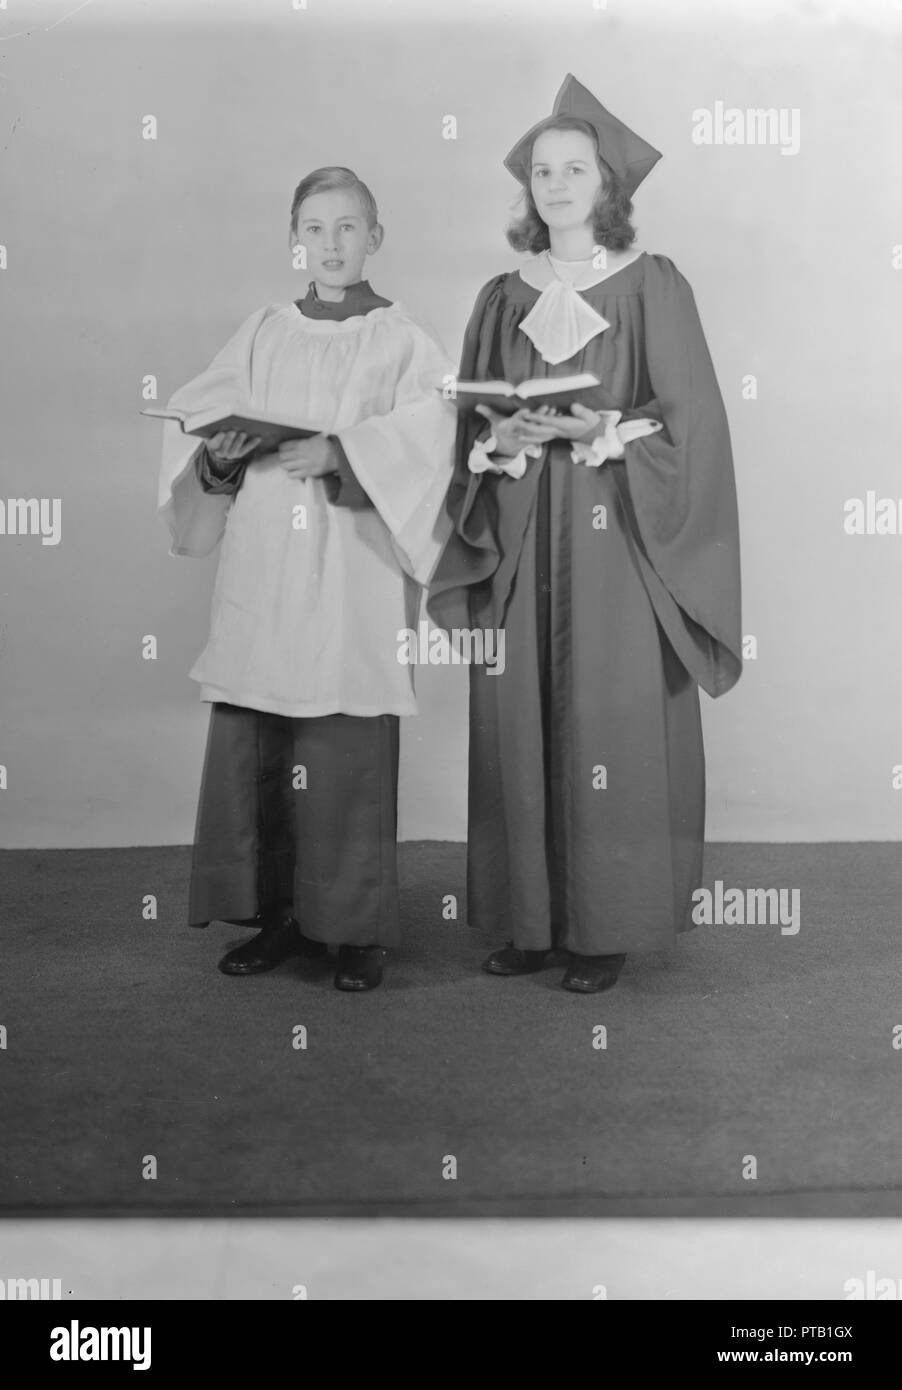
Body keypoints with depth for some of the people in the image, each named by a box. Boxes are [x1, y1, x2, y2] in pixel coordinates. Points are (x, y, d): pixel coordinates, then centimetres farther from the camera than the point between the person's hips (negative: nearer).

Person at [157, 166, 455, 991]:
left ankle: (358, 927, 11)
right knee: (249, 750, 2)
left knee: (352, 758, -3)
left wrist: (340, 452, -23)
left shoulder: (403, 342, 5)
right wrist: (220, 454, -12)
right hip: (262, 577, 3)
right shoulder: (263, 334, 14)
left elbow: (427, 436, -10)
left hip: (354, 579, -3)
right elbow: (198, 419, 9)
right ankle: (278, 915, 16)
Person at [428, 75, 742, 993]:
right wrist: (501, 439, -9)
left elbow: (689, 423, -3)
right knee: (519, 728, 2)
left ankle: (608, 926, 8)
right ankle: (532, 917, 14)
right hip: (518, 544, 4)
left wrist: (602, 432, -18)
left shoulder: (652, 286, 3)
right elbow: (470, 425, 12)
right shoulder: (504, 298, 13)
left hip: (613, 541, -3)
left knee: (608, 727, -4)